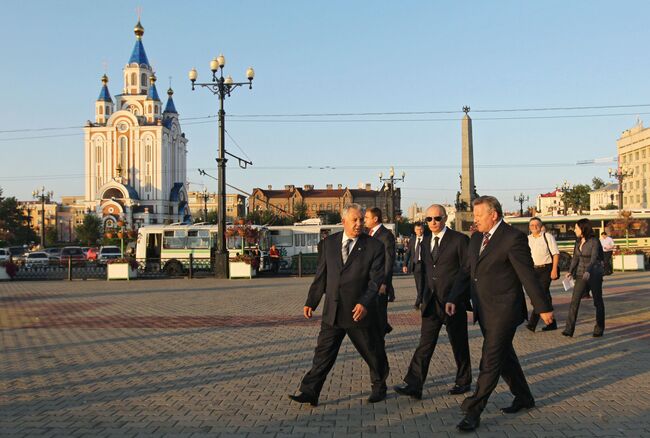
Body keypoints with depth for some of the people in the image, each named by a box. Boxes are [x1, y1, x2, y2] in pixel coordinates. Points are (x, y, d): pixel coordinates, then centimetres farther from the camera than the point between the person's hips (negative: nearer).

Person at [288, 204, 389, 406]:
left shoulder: (374, 246, -5)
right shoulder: (329, 243, 6)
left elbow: (376, 279, -10)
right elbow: (321, 276, 10)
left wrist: (365, 303, -23)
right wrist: (311, 302, 7)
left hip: (359, 311, -2)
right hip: (332, 312, 3)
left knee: (373, 353, 11)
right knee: (323, 353, 1)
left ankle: (379, 387, 33)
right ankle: (309, 393, 4)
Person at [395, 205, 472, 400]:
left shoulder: (459, 239, -7)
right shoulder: (425, 241, 11)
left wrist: (465, 298, -7)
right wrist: (424, 295, 11)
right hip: (431, 302, 4)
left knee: (459, 344, 10)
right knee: (425, 344, 0)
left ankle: (463, 382, 26)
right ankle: (414, 385, -2)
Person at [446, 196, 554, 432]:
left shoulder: (513, 238, -14)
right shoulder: (476, 238, 10)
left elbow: (528, 275, -13)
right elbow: (466, 271, 13)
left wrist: (543, 307, -9)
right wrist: (453, 298, 3)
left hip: (503, 311, -8)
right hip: (484, 312, 8)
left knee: (490, 362, -4)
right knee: (504, 356, 19)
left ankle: (473, 411, 0)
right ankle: (523, 397, 36)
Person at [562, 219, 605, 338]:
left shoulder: (594, 241, -13)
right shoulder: (578, 241, 7)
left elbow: (594, 258, -24)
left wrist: (588, 271, -38)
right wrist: (570, 271, -2)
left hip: (594, 274, -6)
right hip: (580, 275, 6)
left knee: (598, 301, 7)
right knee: (574, 301, -6)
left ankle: (599, 328, 20)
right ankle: (569, 329, -11)